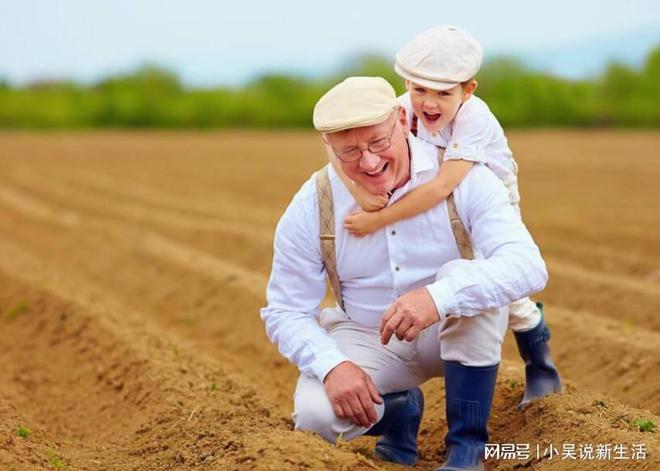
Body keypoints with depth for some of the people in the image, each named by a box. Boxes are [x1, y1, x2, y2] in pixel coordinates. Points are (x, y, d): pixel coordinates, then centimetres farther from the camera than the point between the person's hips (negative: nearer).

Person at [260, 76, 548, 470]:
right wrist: (332, 365, -29)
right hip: (369, 342, 1)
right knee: (315, 414, -28)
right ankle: (398, 409, 9)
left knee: (466, 278, -34)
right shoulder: (311, 208, -14)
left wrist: (438, 297, -51)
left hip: (461, 334, -1)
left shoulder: (463, 177, -20)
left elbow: (527, 265, -33)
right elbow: (286, 311, -8)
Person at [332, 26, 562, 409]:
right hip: (441, 208, 4)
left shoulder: (474, 118, -39)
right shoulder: (404, 109, -27)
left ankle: (540, 363, 14)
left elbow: (442, 186, -49)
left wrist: (378, 220, -48)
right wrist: (359, 190, -47)